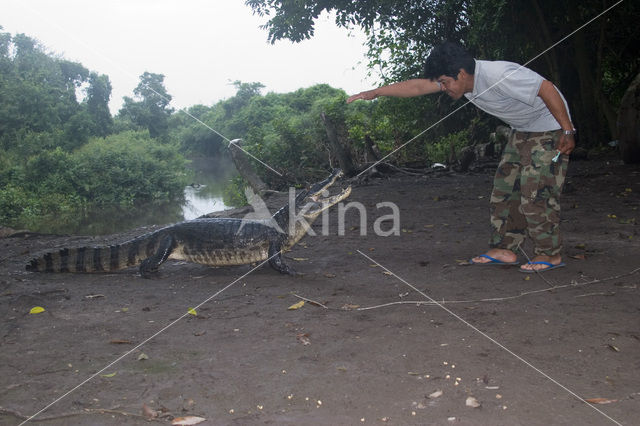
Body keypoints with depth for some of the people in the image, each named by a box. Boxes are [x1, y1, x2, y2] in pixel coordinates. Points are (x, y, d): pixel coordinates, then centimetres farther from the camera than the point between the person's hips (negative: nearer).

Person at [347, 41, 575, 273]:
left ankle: (551, 254, 3)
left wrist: (568, 132, -23)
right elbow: (418, 86, -4)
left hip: (549, 129, -8)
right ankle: (504, 249, 12)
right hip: (521, 132, 9)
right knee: (505, 188, 6)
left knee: (536, 193, -11)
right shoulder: (460, 78, -7)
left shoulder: (499, 75, -32)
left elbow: (547, 89, -28)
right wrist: (375, 92, -7)